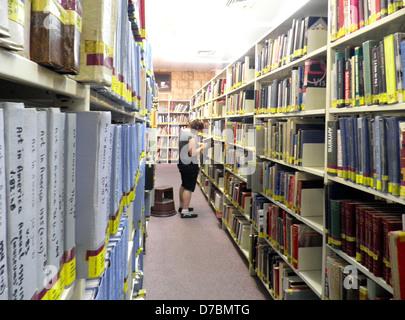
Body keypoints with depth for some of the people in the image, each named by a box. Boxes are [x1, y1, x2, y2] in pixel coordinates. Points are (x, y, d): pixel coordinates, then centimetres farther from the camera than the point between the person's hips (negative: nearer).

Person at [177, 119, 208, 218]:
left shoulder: (182, 132, 8)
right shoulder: (192, 137, -21)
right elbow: (192, 153, -24)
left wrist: (198, 145, 11)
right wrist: (202, 147, -12)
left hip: (181, 163, 10)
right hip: (190, 165, -10)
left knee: (183, 185, 22)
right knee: (189, 188, -1)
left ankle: (182, 206, 35)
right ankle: (185, 211, 5)